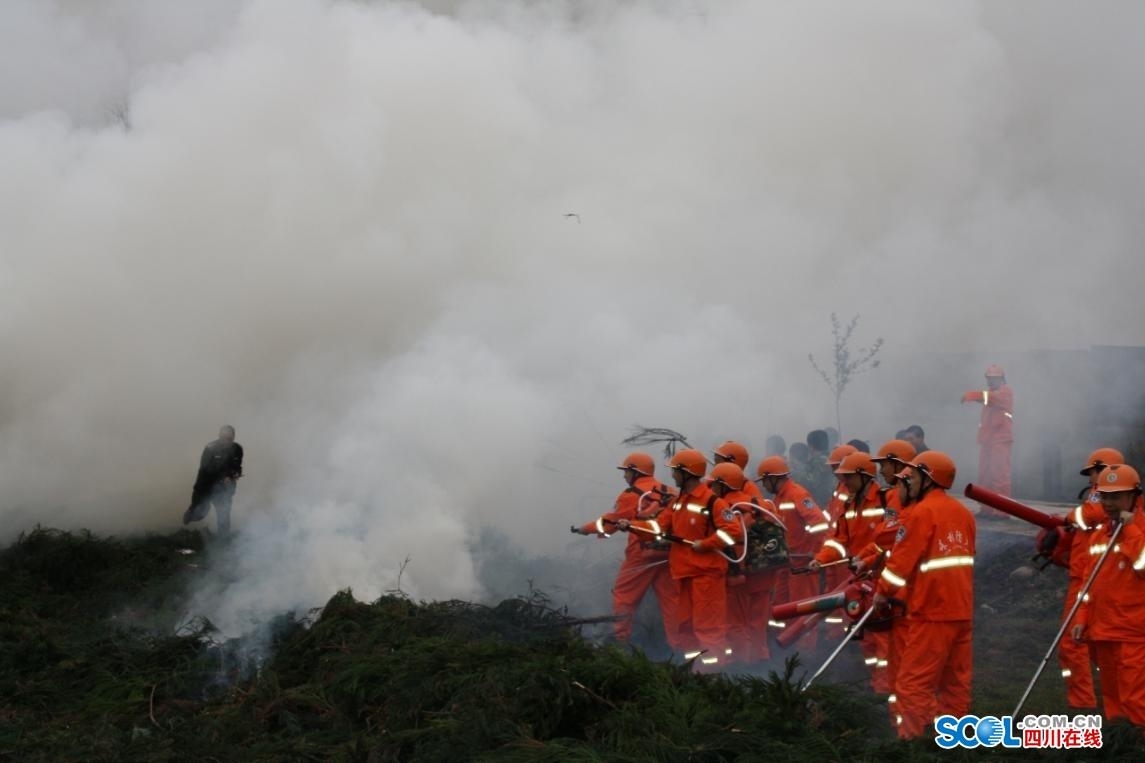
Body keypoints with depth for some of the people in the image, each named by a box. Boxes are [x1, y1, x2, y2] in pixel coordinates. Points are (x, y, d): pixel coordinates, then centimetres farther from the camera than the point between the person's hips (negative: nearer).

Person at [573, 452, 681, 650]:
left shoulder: (631, 495, -7)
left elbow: (610, 522, -4)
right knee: (670, 597, 8)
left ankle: (620, 638, 6)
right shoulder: (666, 492, 10)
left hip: (642, 552, -5)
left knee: (624, 595, 6)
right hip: (666, 552, 5)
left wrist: (586, 528, 8)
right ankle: (678, 641, 9)